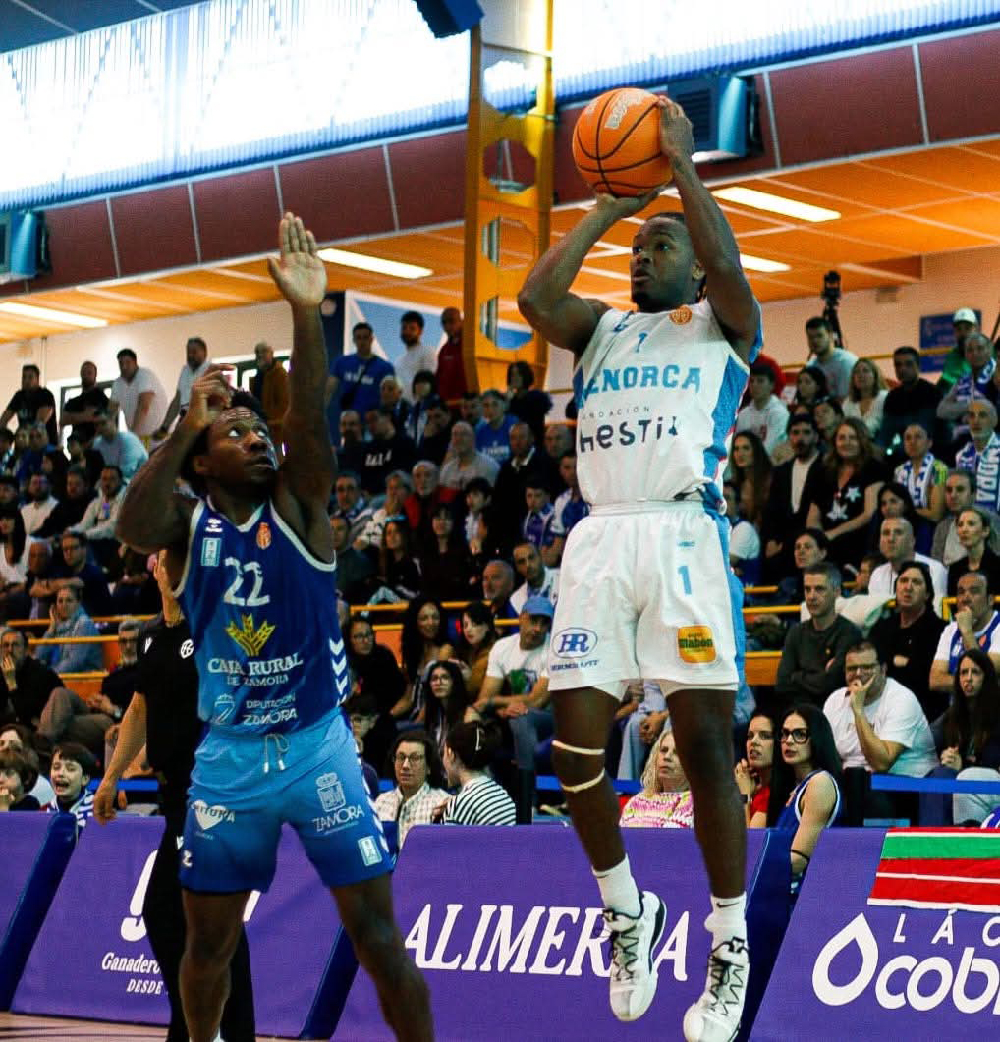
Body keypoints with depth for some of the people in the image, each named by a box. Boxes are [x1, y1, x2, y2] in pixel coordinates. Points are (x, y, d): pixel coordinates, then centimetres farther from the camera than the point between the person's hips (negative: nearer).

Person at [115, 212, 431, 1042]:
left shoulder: (299, 506, -4)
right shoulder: (185, 521, -3)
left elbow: (309, 423, -23)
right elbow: (132, 529, -26)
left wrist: (307, 314, -36)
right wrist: (186, 428, -30)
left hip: (318, 745, -1)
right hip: (228, 755, 1)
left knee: (377, 932, -3)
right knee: (209, 940, 13)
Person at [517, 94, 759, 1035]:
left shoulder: (722, 325, 13)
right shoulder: (600, 329, 23)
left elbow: (727, 266, -10)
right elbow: (534, 299, 3)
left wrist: (681, 164, -6)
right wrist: (606, 207, 9)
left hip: (684, 534, -4)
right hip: (600, 539, 4)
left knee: (705, 743, -9)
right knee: (575, 744, -4)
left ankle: (731, 948, 1)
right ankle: (625, 910, 18)